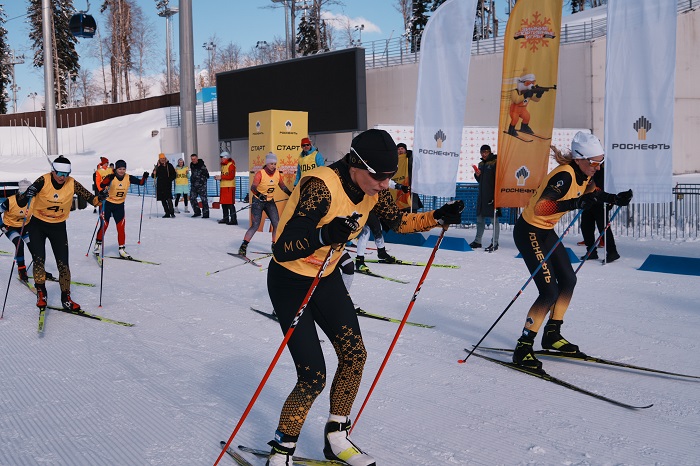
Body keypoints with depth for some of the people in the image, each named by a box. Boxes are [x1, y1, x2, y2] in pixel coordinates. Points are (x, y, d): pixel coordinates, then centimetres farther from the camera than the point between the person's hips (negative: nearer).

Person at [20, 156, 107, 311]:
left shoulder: (72, 184, -12)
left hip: (58, 227, 1)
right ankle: (41, 293, 10)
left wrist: (98, 198, -33)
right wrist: (26, 195, -48)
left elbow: (90, 198, -11)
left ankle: (66, 298, 10)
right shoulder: (44, 181, -17)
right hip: (38, 225, -1)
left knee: (63, 263, -2)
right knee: (39, 260, -9)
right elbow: (23, 197, -24)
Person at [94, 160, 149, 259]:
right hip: (108, 204, -3)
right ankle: (98, 243, 26)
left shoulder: (129, 178, -8)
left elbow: (141, 183, -2)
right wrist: (109, 178, -52)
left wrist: (144, 177, -23)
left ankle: (122, 249, 6)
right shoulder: (111, 177, -19)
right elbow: (102, 186, -34)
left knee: (121, 227, -2)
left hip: (119, 206, 3)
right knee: (104, 225, 3)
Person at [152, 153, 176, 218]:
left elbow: (173, 174, 4)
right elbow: (153, 176, 12)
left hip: (167, 185, -4)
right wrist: (154, 174, -10)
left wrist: (169, 180, -10)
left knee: (168, 198, -16)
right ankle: (167, 213, 13)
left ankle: (172, 212, -15)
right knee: (163, 199, 6)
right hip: (160, 185, 4)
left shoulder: (169, 165, 2)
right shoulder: (157, 166, 10)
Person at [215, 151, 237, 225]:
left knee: (230, 204, -11)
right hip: (223, 186, 10)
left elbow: (231, 176, -19)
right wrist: (219, 177, 7)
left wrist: (221, 177, -19)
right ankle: (225, 219, 22)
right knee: (223, 203, 13)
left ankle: (233, 220, -11)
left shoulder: (231, 165, -9)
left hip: (229, 187, -10)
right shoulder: (223, 165, 20)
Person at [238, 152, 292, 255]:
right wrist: (259, 195, -49)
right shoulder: (260, 173, -18)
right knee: (255, 226, -12)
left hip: (270, 201, 5)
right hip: (258, 201, -5)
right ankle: (243, 246, -4)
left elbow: (283, 186, 13)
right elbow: (253, 187, -30)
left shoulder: (277, 174, -2)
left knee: (277, 224, -2)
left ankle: (275, 246, 14)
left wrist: (291, 194, 0)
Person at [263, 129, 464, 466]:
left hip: (326, 277, 7)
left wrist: (438, 218, -4)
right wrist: (325, 235, -51)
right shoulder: (321, 187, -31)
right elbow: (284, 249, -34)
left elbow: (397, 222, 10)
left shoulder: (373, 189, -9)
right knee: (313, 377, -10)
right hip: (289, 281, -7)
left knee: (354, 356, 4)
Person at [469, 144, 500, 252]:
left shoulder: (495, 162, -7)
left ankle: (495, 243, 0)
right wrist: (477, 175, 1)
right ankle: (477, 241, 22)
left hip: (492, 195, -8)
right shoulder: (481, 164, 16)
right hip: (481, 195, 8)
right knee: (480, 218, 13)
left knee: (494, 219, -3)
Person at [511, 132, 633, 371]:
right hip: (529, 232, -10)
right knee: (550, 291, -14)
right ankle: (523, 348, -5)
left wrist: (615, 198, 7)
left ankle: (552, 335, 29)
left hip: (547, 231, 10)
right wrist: (577, 203, -48)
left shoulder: (584, 175, 0)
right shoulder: (564, 176, -28)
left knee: (568, 280, 14)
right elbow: (540, 207, -40)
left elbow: (593, 192, 23)